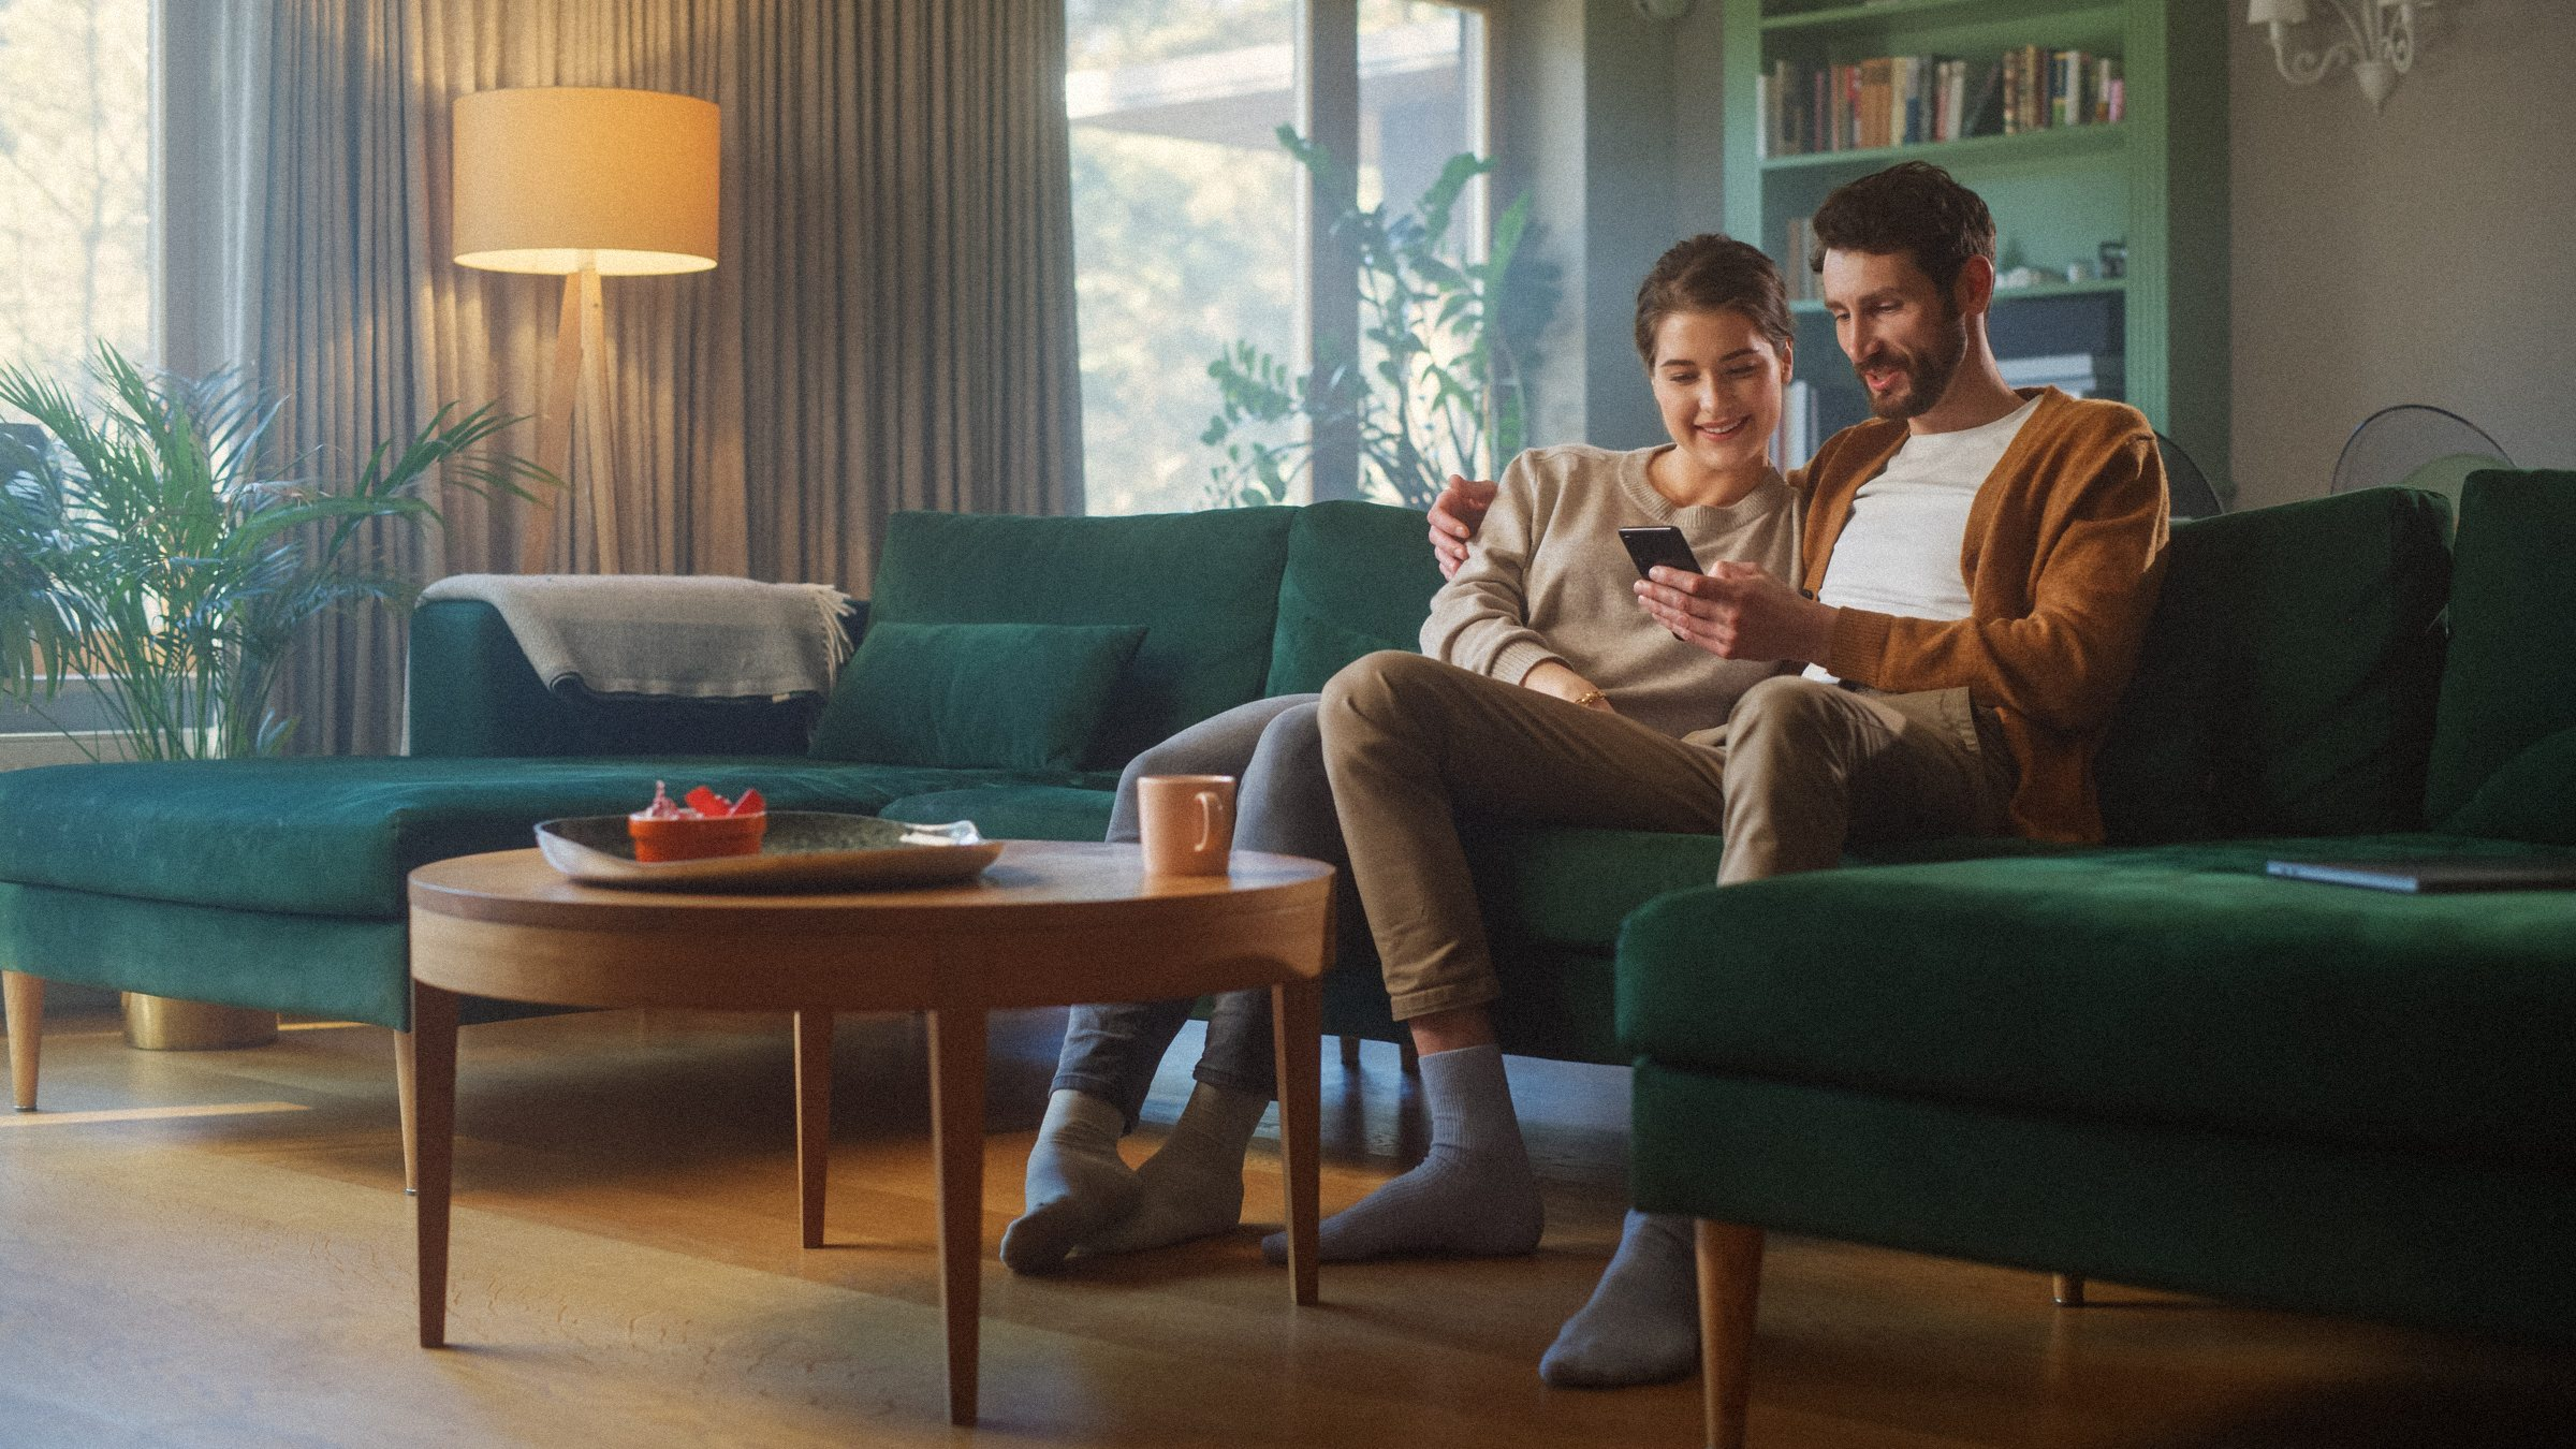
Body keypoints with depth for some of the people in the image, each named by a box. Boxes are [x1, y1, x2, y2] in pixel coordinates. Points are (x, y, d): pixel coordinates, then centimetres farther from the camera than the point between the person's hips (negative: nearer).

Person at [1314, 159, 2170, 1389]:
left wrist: (1815, 634, -14)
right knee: (1376, 699, -8)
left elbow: (2069, 667, -3)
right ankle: (1478, 1156, -20)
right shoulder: (1849, 462, 35)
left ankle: (1678, 1237, -47)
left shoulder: (2095, 449, 15)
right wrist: (1511, 506, 40)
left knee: (1789, 716, -45)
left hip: (1956, 758, -7)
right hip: (1733, 761, 7)